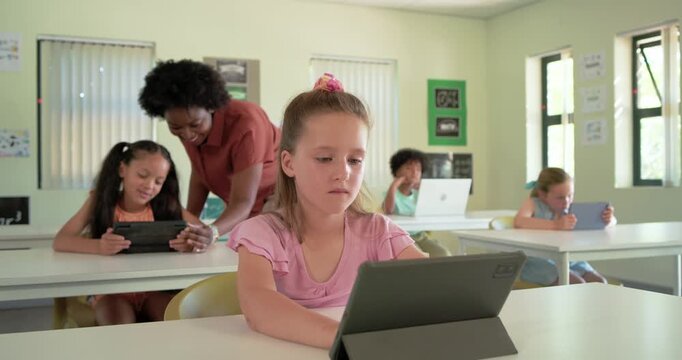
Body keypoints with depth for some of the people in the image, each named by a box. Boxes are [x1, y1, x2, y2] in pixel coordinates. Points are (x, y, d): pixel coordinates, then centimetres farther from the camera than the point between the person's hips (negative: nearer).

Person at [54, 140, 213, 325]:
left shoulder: (164, 205, -1)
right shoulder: (101, 200, -4)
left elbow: (207, 232, -5)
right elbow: (60, 242, -15)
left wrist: (196, 240, -31)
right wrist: (99, 246, -37)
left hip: (153, 289, 2)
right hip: (110, 290, -2)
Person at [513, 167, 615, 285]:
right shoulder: (533, 203, -6)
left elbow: (612, 221, 11)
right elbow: (518, 222, -29)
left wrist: (609, 219, -16)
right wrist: (556, 225, -36)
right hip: (539, 261, -5)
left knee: (600, 282, -14)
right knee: (577, 284, -24)